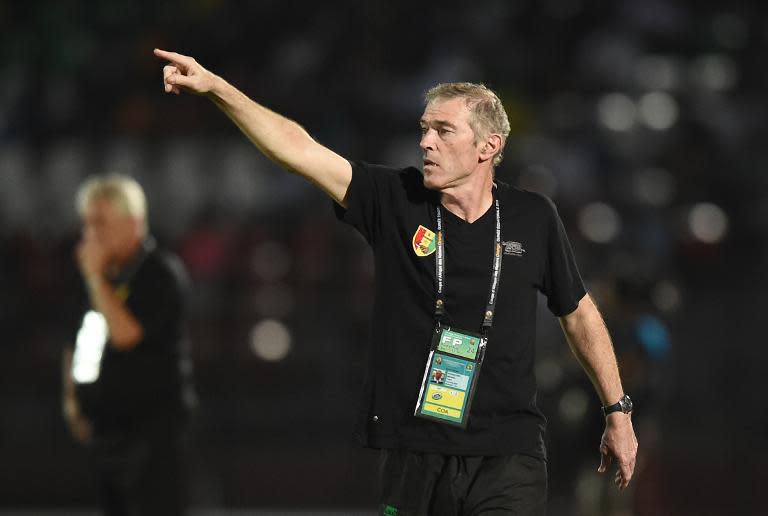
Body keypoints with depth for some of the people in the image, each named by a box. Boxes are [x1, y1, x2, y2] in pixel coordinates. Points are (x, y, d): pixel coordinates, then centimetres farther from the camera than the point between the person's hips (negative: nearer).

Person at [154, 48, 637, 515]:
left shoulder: (533, 218, 2)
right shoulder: (396, 201, 0)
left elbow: (579, 313, 14)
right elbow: (298, 148, -8)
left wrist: (617, 411, 17)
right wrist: (215, 86, -19)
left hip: (508, 461, -1)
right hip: (415, 460, 1)